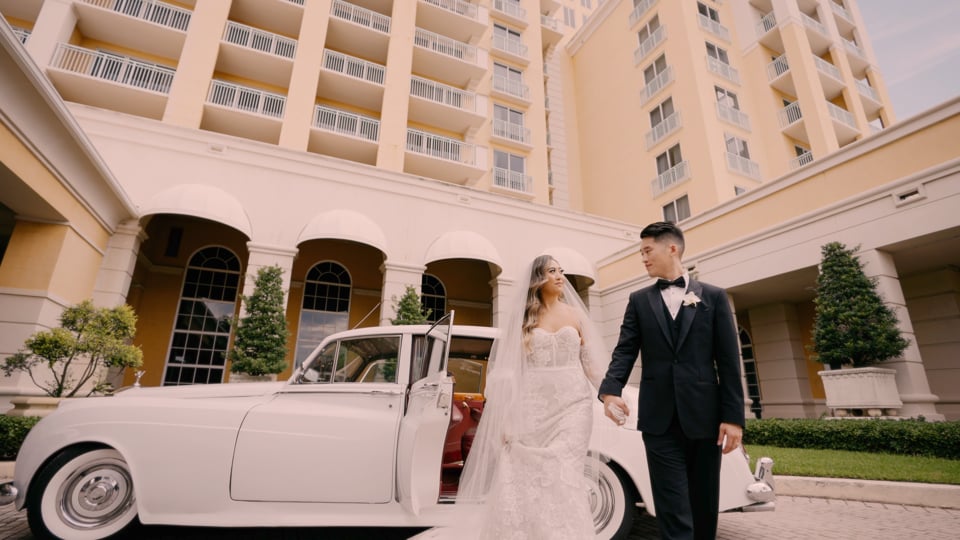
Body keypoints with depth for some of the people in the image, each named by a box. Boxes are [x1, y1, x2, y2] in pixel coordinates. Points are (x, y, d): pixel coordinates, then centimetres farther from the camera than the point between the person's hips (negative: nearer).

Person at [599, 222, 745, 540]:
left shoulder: (713, 297, 6)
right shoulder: (639, 300, 9)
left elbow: (729, 361, 1)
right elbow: (625, 351, 0)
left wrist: (733, 416, -4)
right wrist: (611, 390, -18)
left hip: (704, 415, 0)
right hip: (660, 419, 0)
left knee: (705, 506, 14)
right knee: (673, 509, 1)